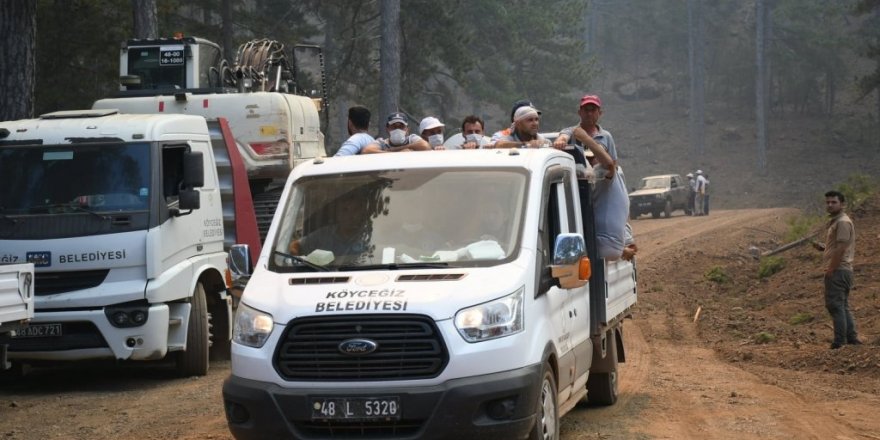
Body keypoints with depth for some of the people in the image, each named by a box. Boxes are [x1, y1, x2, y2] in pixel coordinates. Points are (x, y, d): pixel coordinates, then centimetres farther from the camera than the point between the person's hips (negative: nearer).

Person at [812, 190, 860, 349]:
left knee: (835, 305, -10)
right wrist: (822, 247, 10)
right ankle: (852, 338, 17)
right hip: (837, 271, 11)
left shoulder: (843, 222, -13)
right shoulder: (834, 222, 20)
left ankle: (840, 342, -11)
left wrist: (831, 269, -19)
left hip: (837, 271, -11)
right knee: (842, 306, 14)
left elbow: (841, 248, -20)